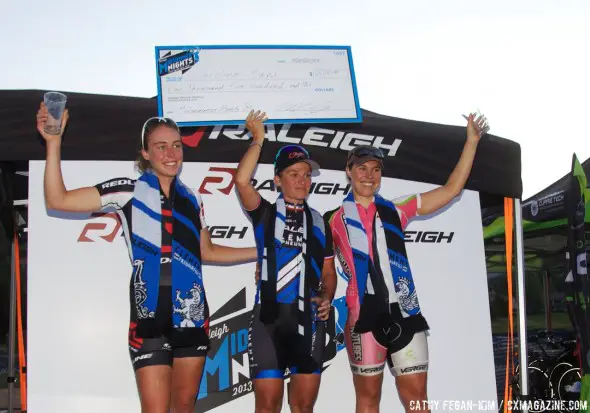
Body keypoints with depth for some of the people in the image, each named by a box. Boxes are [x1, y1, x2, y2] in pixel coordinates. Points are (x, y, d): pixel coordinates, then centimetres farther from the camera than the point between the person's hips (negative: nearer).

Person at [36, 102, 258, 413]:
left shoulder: (191, 199, 12)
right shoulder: (128, 191, -2)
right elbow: (57, 200, -9)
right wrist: (54, 143, -18)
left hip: (191, 314, 4)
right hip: (150, 317, -4)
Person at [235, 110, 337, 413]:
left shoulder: (318, 221, 15)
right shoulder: (265, 214, 5)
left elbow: (328, 272, 16)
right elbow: (241, 181, -14)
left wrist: (326, 298, -4)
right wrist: (258, 139, -8)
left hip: (309, 320, 3)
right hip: (269, 318, -3)